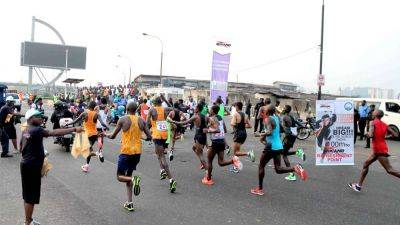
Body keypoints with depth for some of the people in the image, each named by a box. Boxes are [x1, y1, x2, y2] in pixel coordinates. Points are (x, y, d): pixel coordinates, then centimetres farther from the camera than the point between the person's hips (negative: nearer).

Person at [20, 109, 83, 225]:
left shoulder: (25, 131, 10)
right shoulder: (36, 130, -20)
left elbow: (22, 149, 19)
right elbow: (55, 132, -30)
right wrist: (74, 129, -31)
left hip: (26, 164, 10)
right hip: (32, 167, -10)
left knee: (27, 194, 19)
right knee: (31, 196, 1)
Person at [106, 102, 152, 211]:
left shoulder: (123, 119, -7)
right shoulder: (141, 120, 3)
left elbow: (113, 136, -2)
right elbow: (149, 137, 5)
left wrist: (107, 135, 20)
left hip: (126, 152, -4)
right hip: (137, 152, 4)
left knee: (120, 176, 12)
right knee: (128, 175, 20)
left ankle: (133, 179, -21)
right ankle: (129, 203, 16)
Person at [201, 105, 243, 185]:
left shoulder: (212, 118, -12)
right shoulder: (220, 118, 13)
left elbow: (217, 130, -27)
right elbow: (225, 131, 20)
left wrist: (208, 131, -15)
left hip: (216, 142, -8)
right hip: (222, 141, 8)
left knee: (209, 160, 9)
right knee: (221, 162, 9)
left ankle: (208, 179, 17)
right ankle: (233, 160, -15)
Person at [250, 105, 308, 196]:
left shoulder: (268, 119, -14)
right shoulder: (276, 118, 10)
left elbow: (269, 132, -30)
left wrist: (262, 135, -12)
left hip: (271, 147, -8)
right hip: (279, 146, 8)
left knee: (261, 166, 9)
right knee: (278, 169, 12)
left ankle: (260, 189, 16)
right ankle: (295, 168, -11)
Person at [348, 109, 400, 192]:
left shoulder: (373, 123, -11)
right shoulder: (385, 125, 10)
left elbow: (370, 135, -25)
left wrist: (367, 134, -3)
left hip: (380, 150, -9)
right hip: (377, 150, 9)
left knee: (389, 170, -6)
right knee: (366, 165, 13)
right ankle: (359, 185, 17)